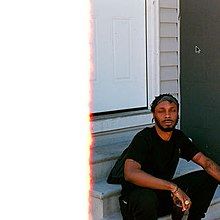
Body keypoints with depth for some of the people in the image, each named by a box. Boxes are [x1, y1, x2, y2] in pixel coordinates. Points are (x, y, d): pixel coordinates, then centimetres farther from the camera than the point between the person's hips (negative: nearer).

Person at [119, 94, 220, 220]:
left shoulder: (179, 137, 2)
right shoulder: (143, 138, -20)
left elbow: (206, 162, -2)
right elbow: (130, 173, -36)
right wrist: (173, 187, -42)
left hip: (164, 193, 7)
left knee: (209, 177, -4)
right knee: (146, 198, -42)